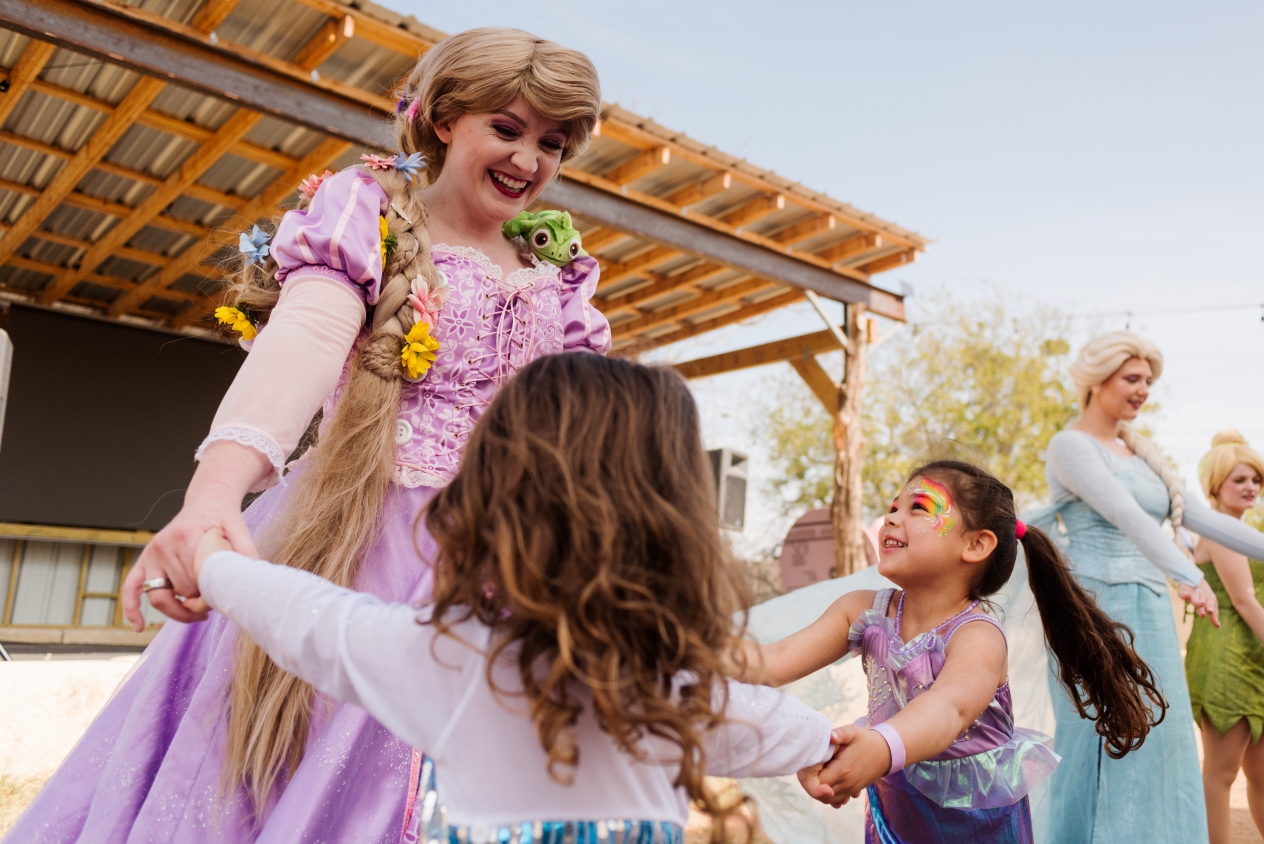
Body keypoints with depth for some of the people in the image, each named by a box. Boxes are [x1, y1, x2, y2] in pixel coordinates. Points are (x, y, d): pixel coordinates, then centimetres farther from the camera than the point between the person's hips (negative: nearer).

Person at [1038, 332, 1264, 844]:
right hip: (1098, 611, -8)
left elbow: (1199, 517, 15)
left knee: (1155, 750, 11)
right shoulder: (1071, 445, -8)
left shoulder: (1138, 452, 16)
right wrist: (1188, 576, -34)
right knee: (1100, 748, -2)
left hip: (1150, 614, 8)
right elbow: (1125, 514, -23)